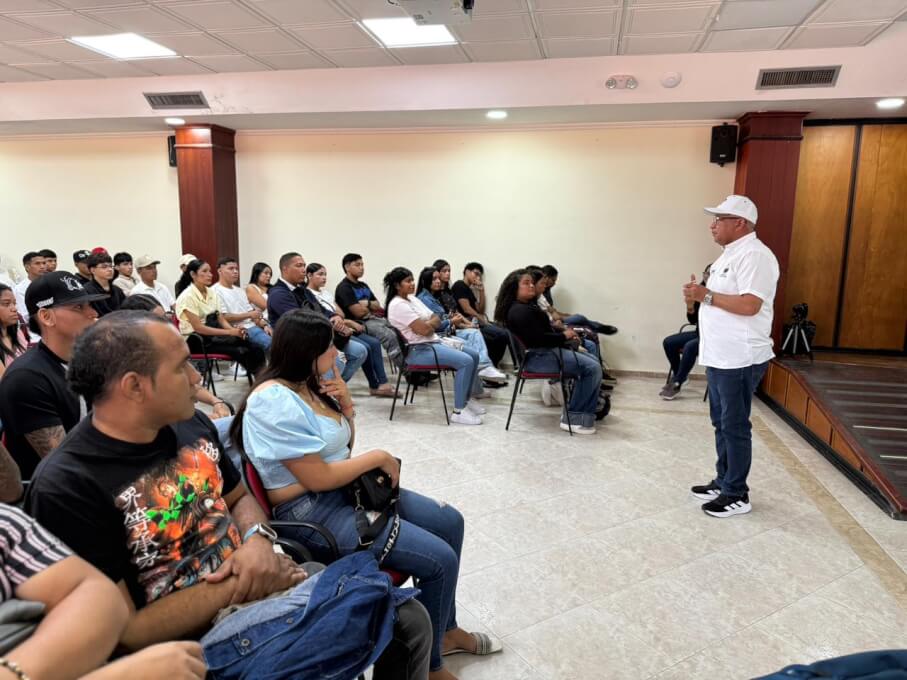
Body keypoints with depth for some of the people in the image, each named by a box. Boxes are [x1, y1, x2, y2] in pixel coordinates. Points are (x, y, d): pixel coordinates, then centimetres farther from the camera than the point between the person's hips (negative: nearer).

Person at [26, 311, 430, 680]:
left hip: (262, 579, 7)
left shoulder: (189, 423, 1)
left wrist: (258, 540, -8)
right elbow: (126, 632, -19)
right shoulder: (66, 488, -20)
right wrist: (236, 585, -17)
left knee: (408, 618, 2)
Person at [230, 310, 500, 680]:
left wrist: (346, 406, -3)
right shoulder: (275, 402, -22)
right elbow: (318, 479, -25)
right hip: (313, 511, -10)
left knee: (449, 522, 8)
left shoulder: (309, 384, 5)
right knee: (439, 559, -16)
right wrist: (379, 457, -13)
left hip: (348, 489, 10)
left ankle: (446, 629, 25)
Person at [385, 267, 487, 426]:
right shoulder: (398, 305, -14)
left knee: (473, 355, 8)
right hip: (418, 350, -10)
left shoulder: (412, 299, 15)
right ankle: (458, 412, -19)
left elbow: (437, 322, 13)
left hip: (433, 342, 10)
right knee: (466, 361, -23)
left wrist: (429, 323, -9)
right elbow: (423, 330, -21)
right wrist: (432, 321, 1)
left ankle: (466, 400, 15)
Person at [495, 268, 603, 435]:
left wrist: (565, 333, 3)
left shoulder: (528, 307, 19)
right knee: (592, 368, -16)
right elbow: (539, 338, -22)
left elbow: (545, 329, 21)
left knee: (592, 362, 11)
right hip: (537, 356, -11)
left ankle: (573, 411, 9)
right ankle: (574, 418, -11)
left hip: (546, 351, 11)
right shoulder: (520, 311, -16)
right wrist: (564, 336, -9)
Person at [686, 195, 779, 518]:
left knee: (735, 427, -1)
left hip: (740, 360, -10)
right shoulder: (731, 253, 16)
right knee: (721, 423, 17)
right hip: (719, 356, 10)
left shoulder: (754, 255, -16)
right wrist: (699, 296, 8)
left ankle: (737, 495, 11)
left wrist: (706, 295, -21)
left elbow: (749, 305, -26)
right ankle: (723, 482, 29)